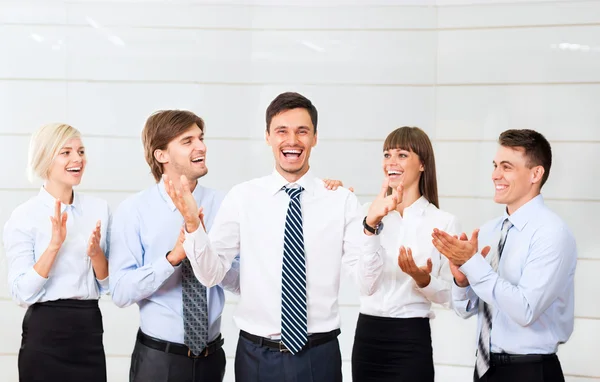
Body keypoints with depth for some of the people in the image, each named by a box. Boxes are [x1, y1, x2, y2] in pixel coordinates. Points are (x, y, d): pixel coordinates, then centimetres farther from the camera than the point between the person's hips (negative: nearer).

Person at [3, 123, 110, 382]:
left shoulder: (100, 208, 4)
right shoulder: (23, 217, -7)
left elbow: (108, 284, 5)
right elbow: (21, 293, -13)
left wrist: (95, 252, -13)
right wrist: (54, 245, -21)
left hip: (90, 328, 4)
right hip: (45, 333, -4)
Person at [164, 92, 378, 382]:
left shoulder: (342, 200, -3)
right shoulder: (242, 197, -2)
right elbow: (210, 274, -5)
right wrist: (192, 224, -19)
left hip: (320, 355, 0)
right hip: (257, 355, 0)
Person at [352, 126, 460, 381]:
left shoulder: (444, 222, -5)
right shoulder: (369, 213, 2)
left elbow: (447, 296, -2)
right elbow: (367, 284, -8)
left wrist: (422, 279, -21)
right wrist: (372, 224, -16)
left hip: (411, 340, -2)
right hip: (366, 335, 3)